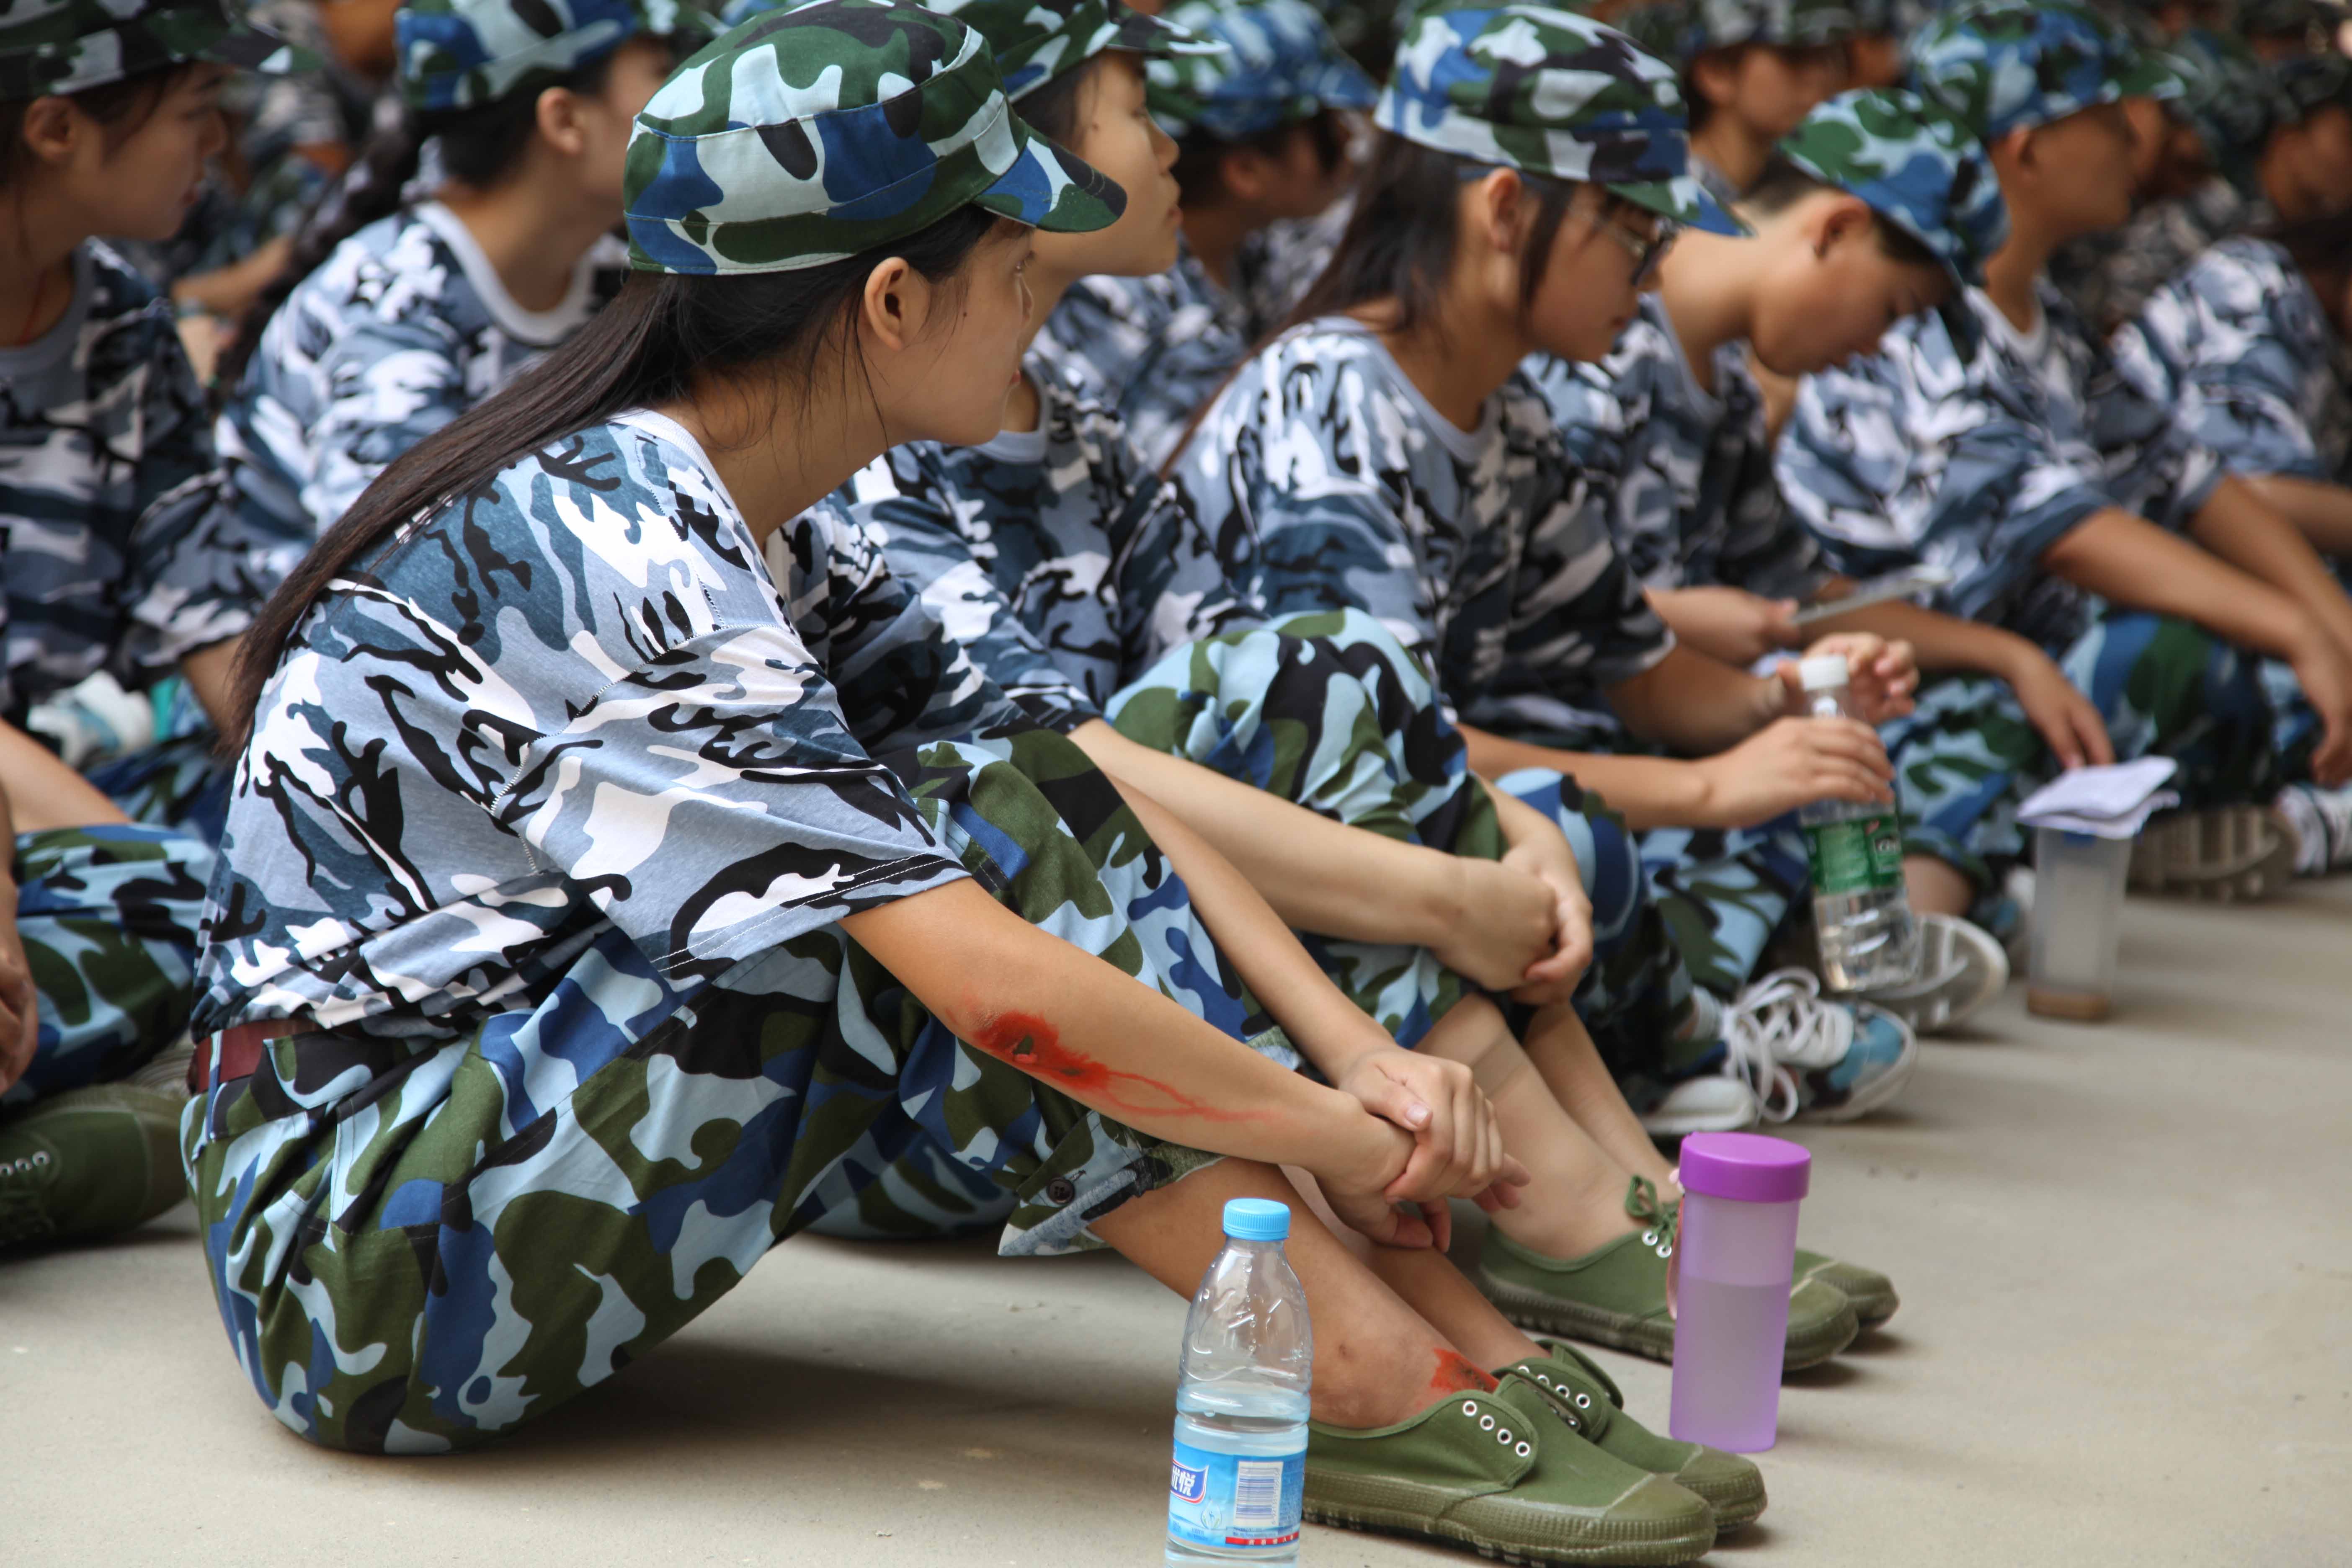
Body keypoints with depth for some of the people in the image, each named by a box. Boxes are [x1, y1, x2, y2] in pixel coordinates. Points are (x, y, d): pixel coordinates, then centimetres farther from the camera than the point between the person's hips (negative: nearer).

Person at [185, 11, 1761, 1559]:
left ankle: (1463, 1338, -9)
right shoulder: (613, 552, -24)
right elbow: (994, 983, -29)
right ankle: (1370, 1378, -17)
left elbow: (1081, 802, 4)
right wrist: (1338, 1138, -17)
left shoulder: (753, 527, 6)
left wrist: (1366, 1052, -8)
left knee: (1036, 796, -5)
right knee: (960, 841, -22)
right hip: (349, 1250, -9)